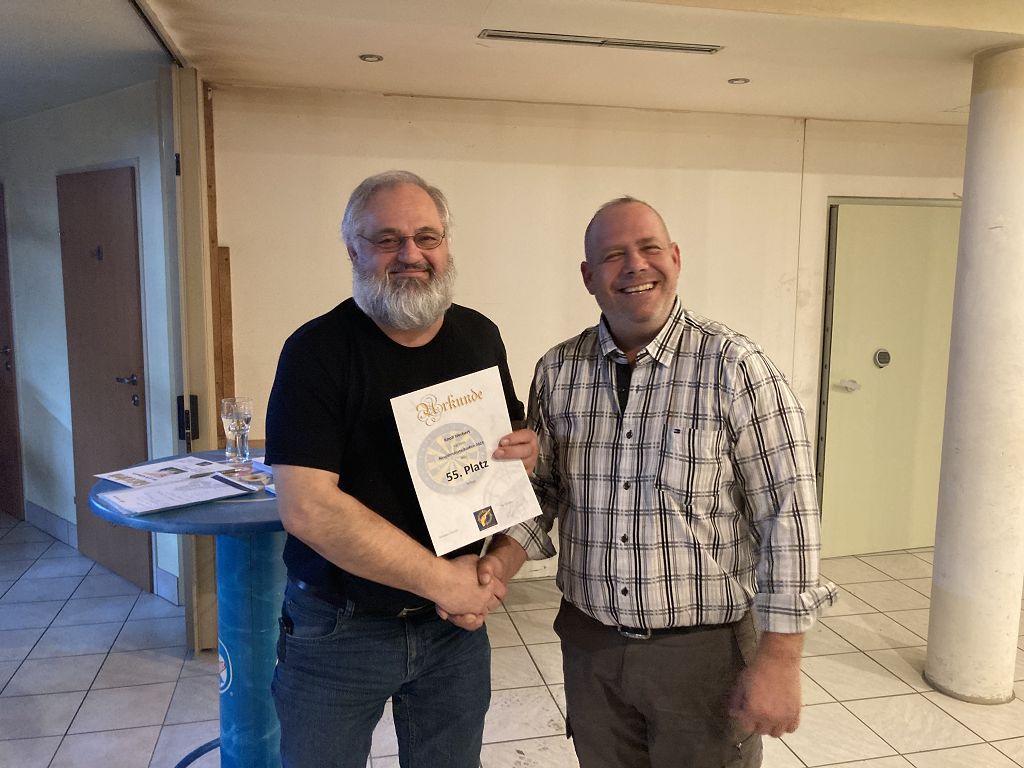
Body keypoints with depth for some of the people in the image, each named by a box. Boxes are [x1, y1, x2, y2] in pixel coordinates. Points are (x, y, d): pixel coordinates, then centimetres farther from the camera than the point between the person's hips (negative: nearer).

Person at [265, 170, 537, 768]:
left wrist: (527, 451, -9)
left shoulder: (481, 338, 1)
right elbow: (307, 507, -22)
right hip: (339, 629, -4)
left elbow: (510, 439, 16)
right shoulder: (318, 350, -15)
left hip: (458, 621, 4)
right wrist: (442, 579, -21)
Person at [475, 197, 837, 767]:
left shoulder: (734, 366, -14)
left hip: (707, 649, -3)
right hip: (590, 646, 4)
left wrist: (780, 660, -14)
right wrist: (497, 569, -9)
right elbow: (541, 492, 7)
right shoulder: (558, 372, 0)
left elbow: (788, 515, -14)